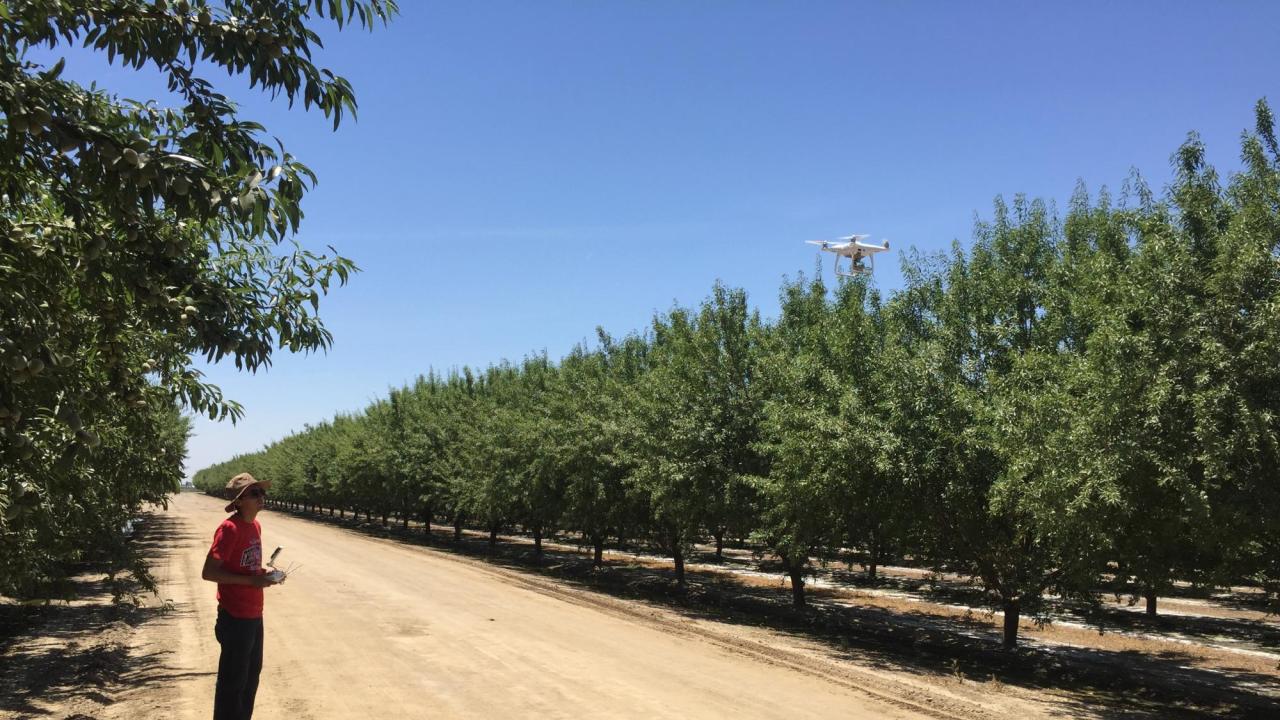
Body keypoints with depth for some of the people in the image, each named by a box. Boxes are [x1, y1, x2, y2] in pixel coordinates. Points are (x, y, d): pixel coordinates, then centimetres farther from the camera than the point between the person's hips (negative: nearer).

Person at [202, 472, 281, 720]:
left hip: (254, 615, 9)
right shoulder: (229, 528, -19)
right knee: (232, 680, 4)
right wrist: (251, 580, -23)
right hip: (235, 618, -8)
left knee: (252, 674, 20)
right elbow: (208, 572, -21)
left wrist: (263, 574, 1)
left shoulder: (255, 525, 6)